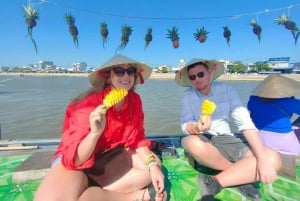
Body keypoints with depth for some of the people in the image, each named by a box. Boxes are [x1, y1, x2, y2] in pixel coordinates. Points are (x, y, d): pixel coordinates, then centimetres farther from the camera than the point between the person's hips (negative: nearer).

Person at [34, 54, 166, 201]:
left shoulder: (134, 100, -10)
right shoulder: (89, 104, -26)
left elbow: (136, 140, -5)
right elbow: (74, 159, -27)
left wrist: (153, 166, -19)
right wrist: (95, 133, -44)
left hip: (108, 156, 5)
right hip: (74, 160, -4)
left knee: (155, 163, -13)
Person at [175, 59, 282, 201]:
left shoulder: (225, 89, -3)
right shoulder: (187, 96, -4)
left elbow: (245, 122, -11)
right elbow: (185, 127, -15)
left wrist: (263, 159, -20)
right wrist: (196, 128, -40)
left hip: (226, 140, 1)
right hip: (202, 141, 0)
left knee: (273, 159, -19)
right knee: (193, 143, -37)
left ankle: (213, 183, -19)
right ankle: (242, 176, -11)